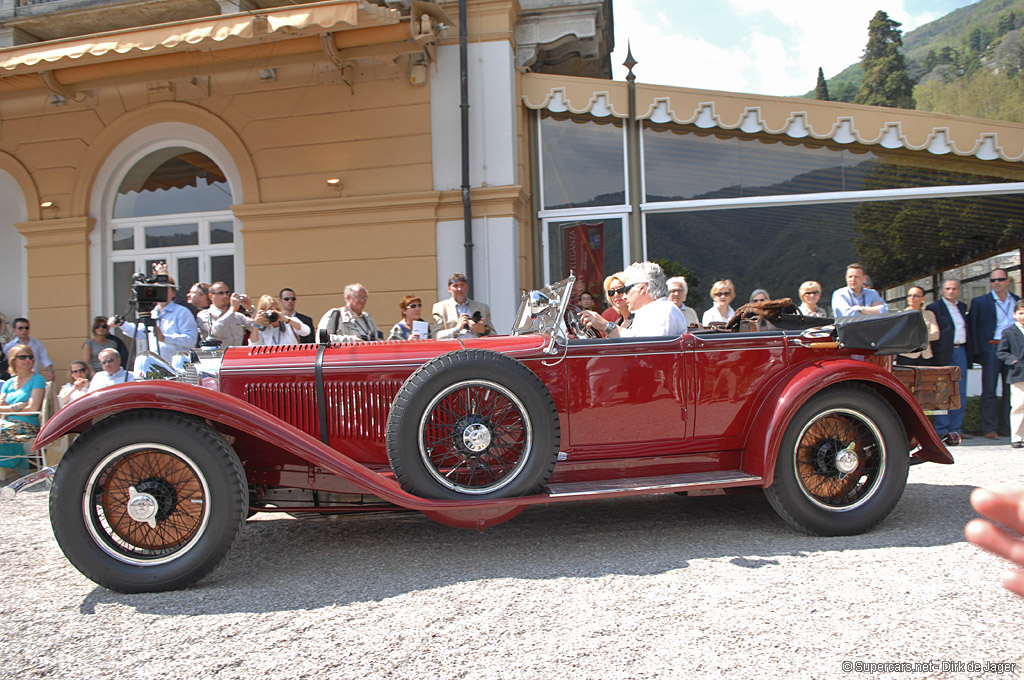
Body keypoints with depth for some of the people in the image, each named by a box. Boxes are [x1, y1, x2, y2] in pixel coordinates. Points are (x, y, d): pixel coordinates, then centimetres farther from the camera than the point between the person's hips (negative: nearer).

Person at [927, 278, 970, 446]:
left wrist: (968, 351, 11)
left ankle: (956, 429, 12)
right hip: (944, 354, -6)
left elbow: (966, 330, 20)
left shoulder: (962, 307, 18)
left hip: (960, 352, 6)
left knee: (960, 393, 6)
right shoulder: (934, 308, -2)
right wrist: (932, 353, -13)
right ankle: (942, 430, 0)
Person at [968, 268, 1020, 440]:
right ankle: (990, 428, 2)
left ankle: (1008, 426, 16)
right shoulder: (979, 302, 3)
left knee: (1011, 390, 7)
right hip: (991, 350, -3)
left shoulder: (1017, 301, 13)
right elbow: (972, 328, 0)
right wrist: (976, 353, -7)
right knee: (989, 391, -3)